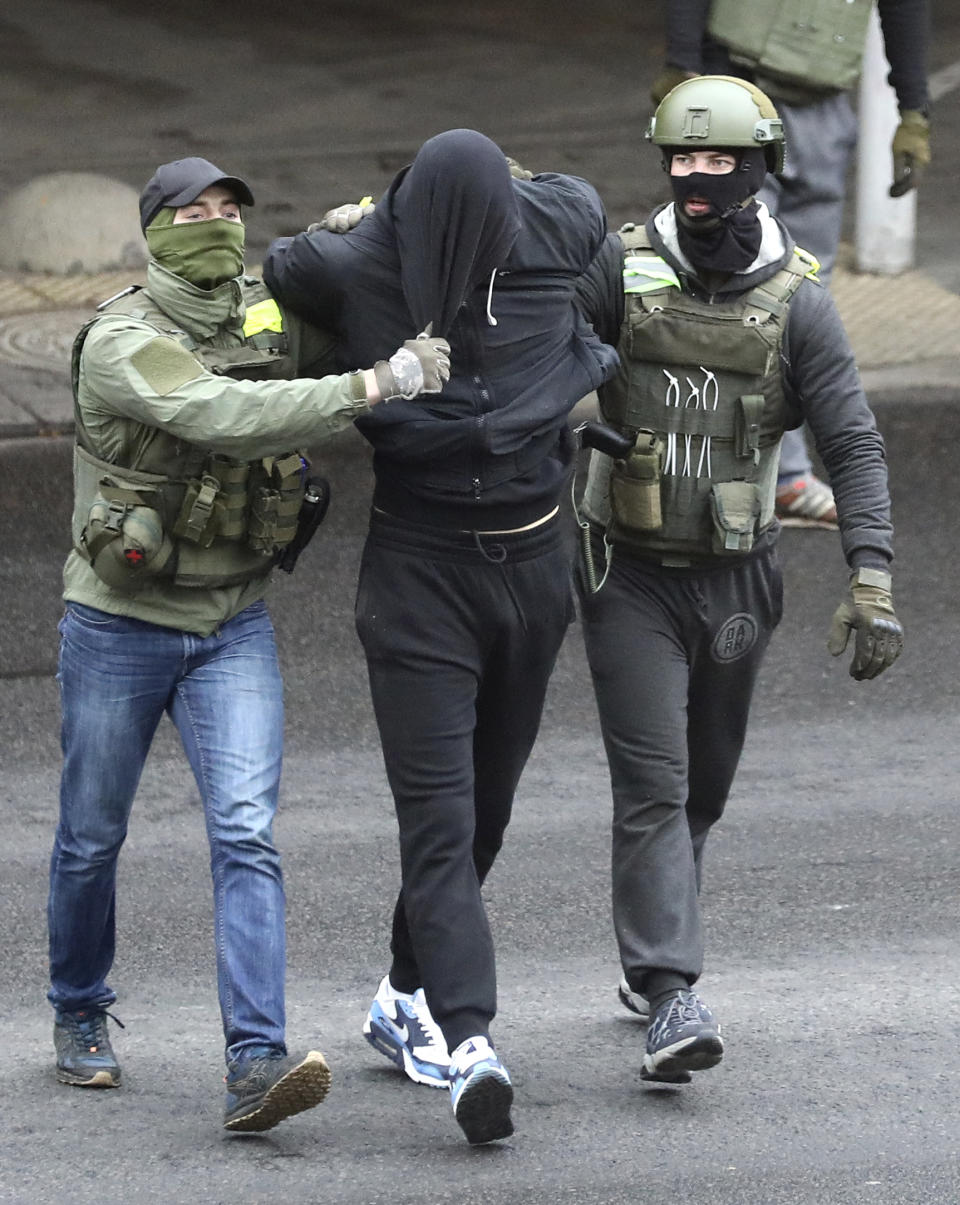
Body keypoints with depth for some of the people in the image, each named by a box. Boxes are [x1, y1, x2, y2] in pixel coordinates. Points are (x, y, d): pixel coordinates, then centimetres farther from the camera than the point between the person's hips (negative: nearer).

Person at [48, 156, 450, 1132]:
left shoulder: (272, 320, -1)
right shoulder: (121, 344, -19)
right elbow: (224, 418, -35)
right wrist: (372, 387, -40)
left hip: (234, 628, 3)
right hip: (118, 627, -3)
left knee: (245, 837, -13)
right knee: (91, 839, 12)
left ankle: (255, 1069, -21)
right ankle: (80, 1016, 37)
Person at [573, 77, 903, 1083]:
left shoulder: (797, 301, -7)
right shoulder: (624, 268, -7)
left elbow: (852, 447, -8)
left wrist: (871, 585, -16)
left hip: (736, 577, 2)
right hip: (631, 576, -2)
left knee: (704, 783, 16)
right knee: (652, 783, -11)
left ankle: (649, 956, 37)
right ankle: (670, 998, -17)